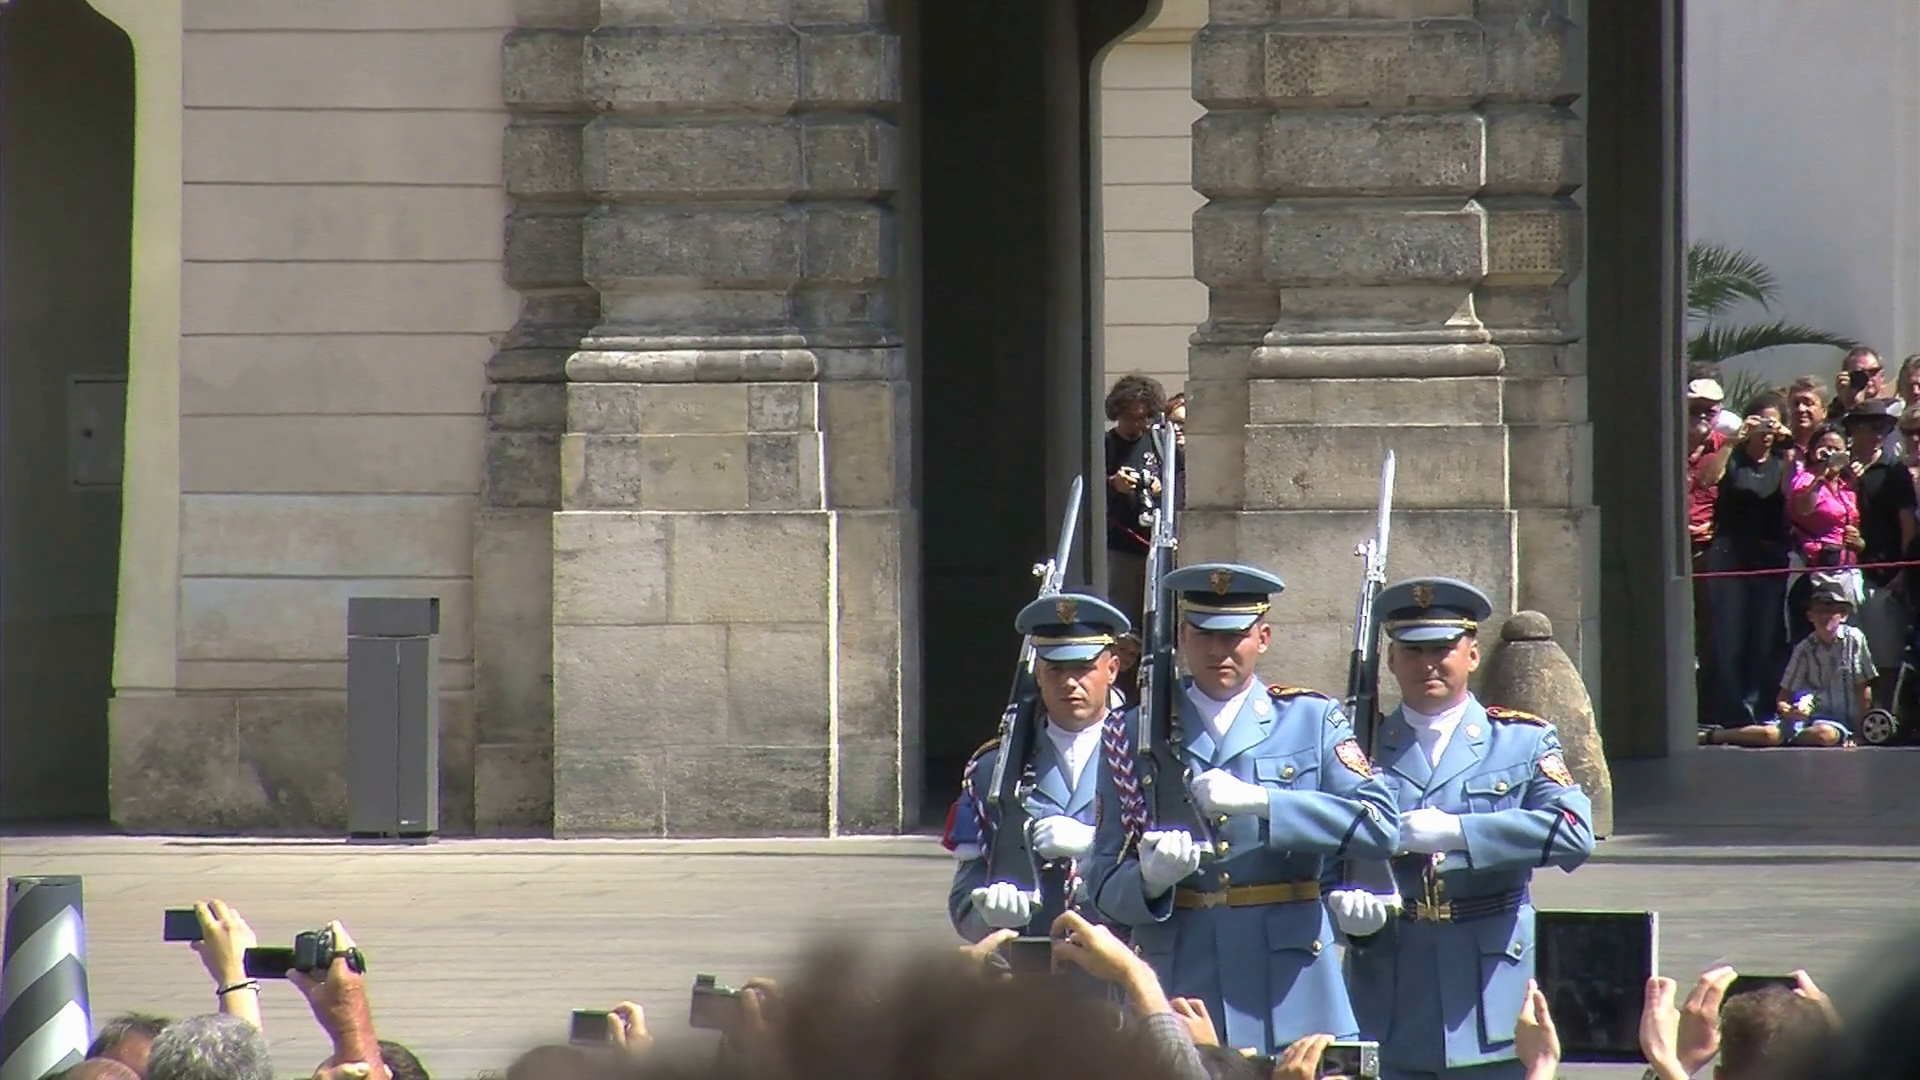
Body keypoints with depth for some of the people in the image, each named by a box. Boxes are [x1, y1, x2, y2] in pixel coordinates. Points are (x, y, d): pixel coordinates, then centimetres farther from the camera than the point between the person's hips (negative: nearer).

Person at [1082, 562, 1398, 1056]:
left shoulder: (1312, 720, 9)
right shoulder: (1140, 735, 10)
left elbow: (1379, 826, -7)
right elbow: (1105, 883, 7)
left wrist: (1259, 801, -16)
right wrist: (1150, 879, -17)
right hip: (1177, 987, 1)